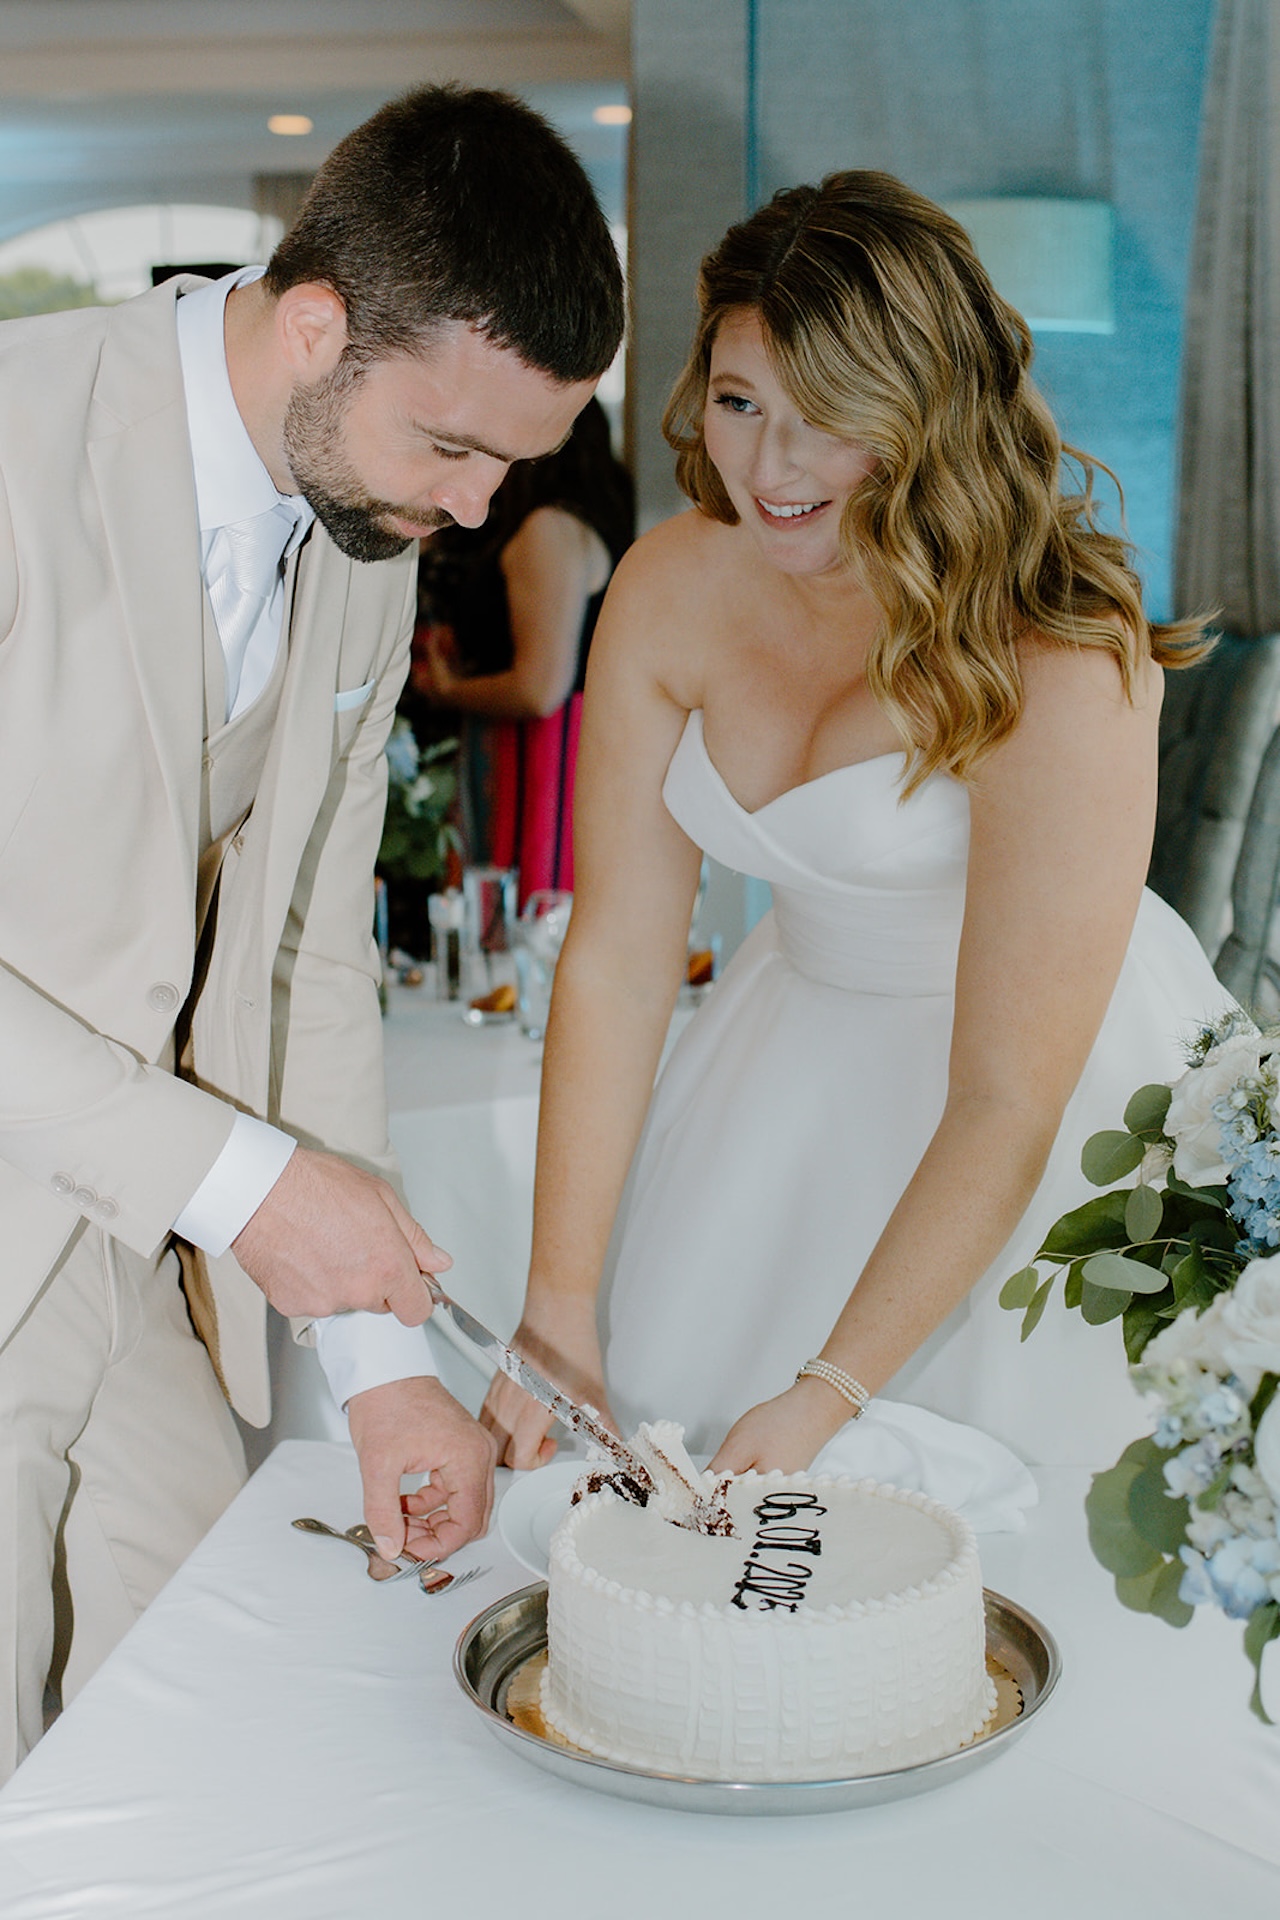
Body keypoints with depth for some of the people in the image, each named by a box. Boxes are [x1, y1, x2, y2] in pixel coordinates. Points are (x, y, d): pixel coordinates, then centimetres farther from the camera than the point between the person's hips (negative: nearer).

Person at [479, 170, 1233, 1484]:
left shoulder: (1060, 662, -28)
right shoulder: (671, 585, -13)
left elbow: (1010, 1102, -27)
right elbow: (617, 958, -12)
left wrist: (827, 1396, -27)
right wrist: (559, 1316, -14)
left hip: (1064, 1064, -4)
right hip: (798, 1050, 5)